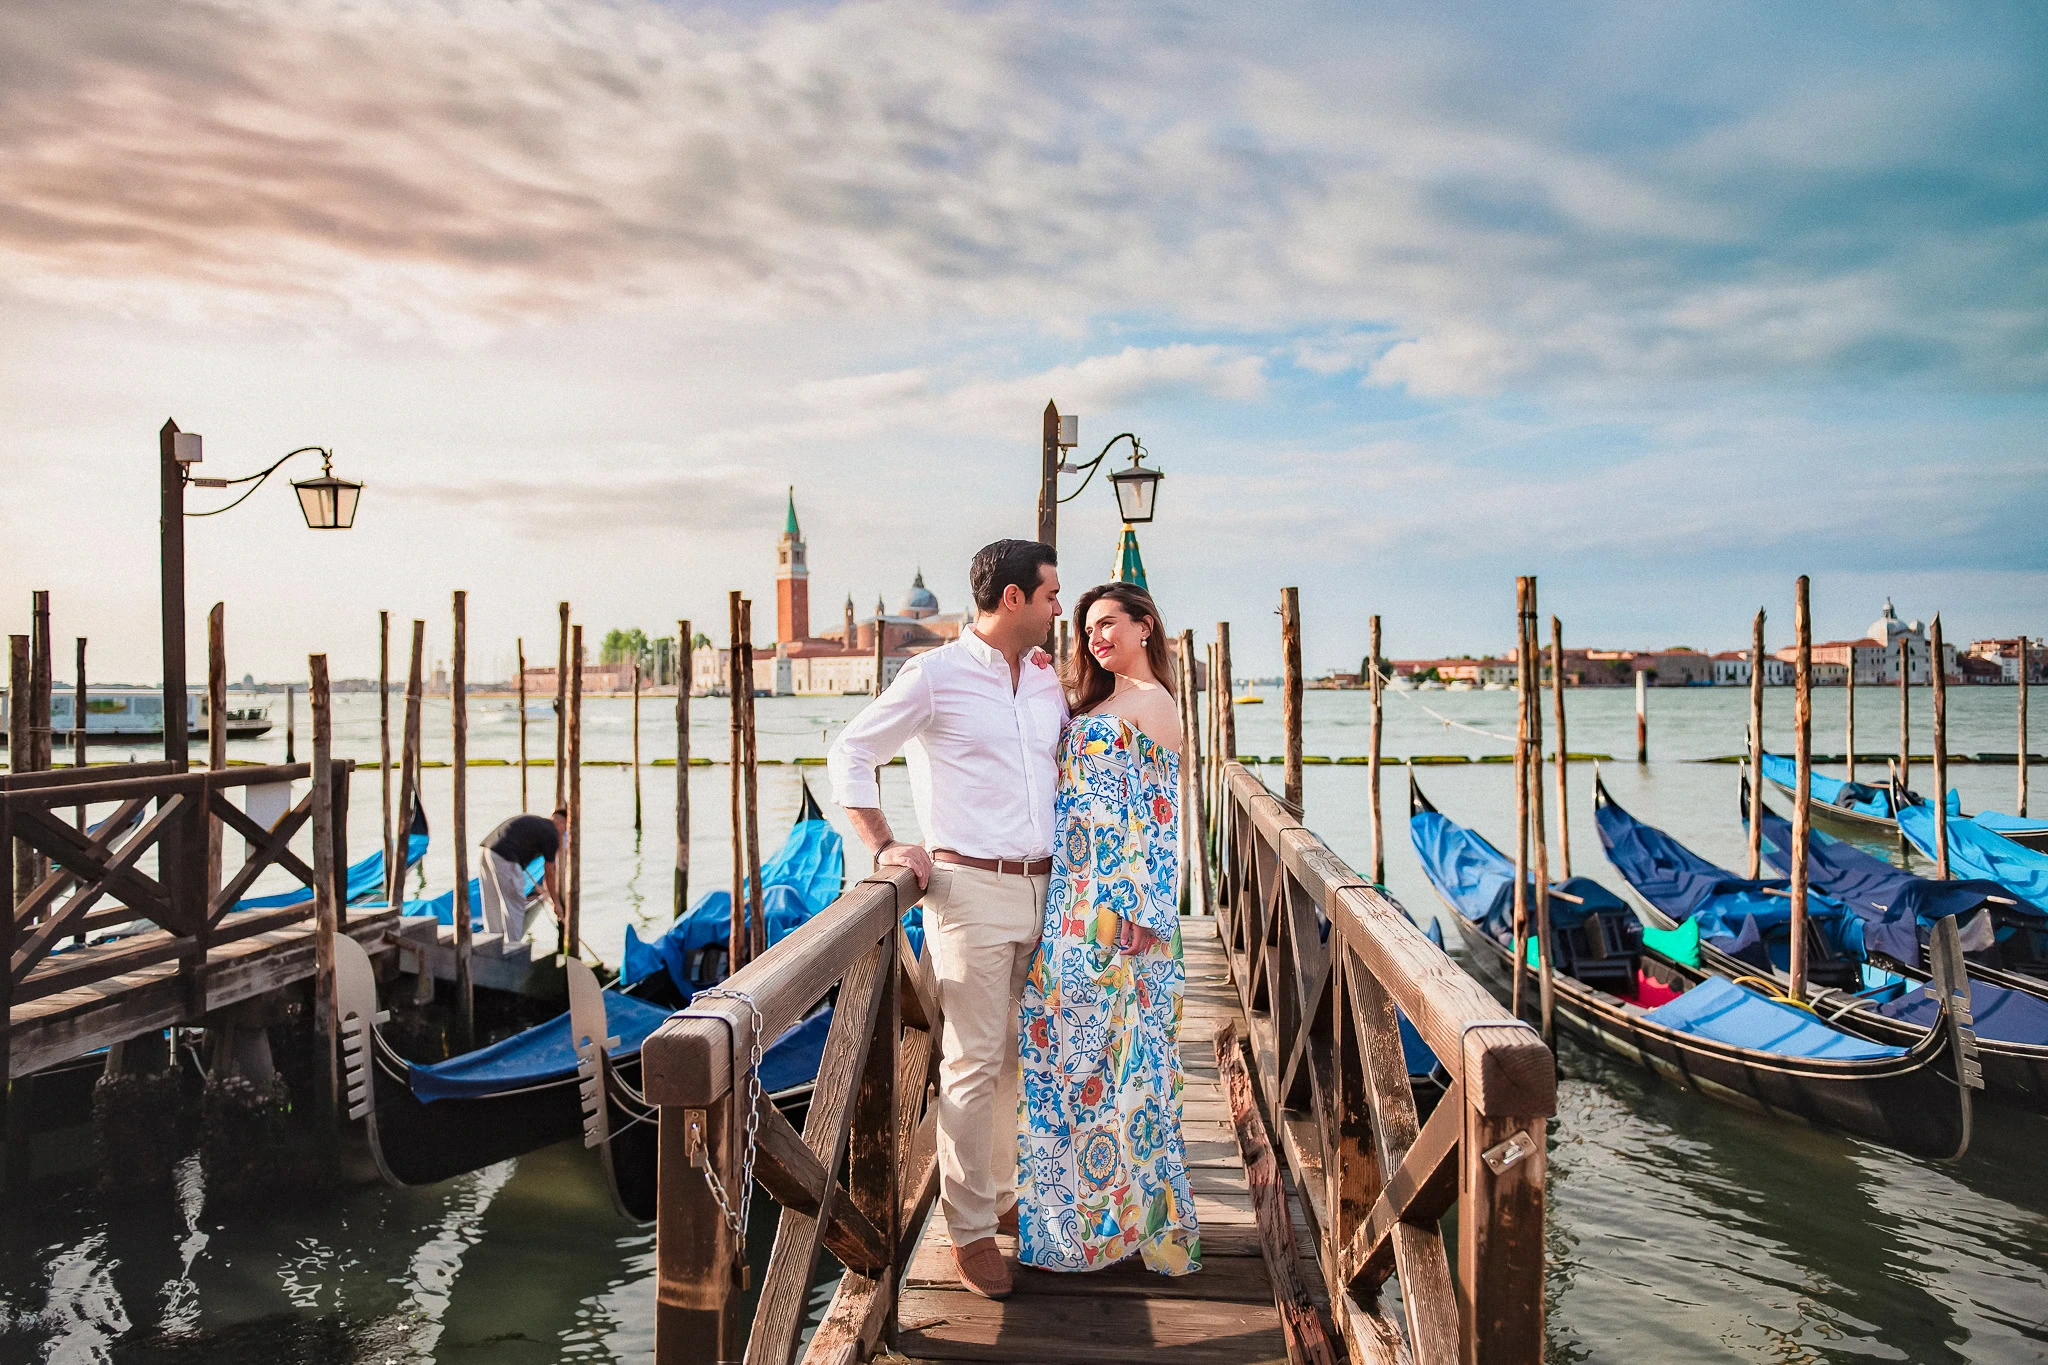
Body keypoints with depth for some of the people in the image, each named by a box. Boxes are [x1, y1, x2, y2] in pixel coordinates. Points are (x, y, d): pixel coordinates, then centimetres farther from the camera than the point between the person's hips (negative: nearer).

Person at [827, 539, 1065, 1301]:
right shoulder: (936, 676, -5)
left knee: (1022, 1055, 15)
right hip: (971, 890, -6)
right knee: (974, 1063, -2)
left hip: (1042, 890, 6)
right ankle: (970, 1228, 11)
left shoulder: (1050, 685, 12)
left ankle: (1005, 1194, 32)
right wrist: (884, 846, -6)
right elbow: (849, 755, 0)